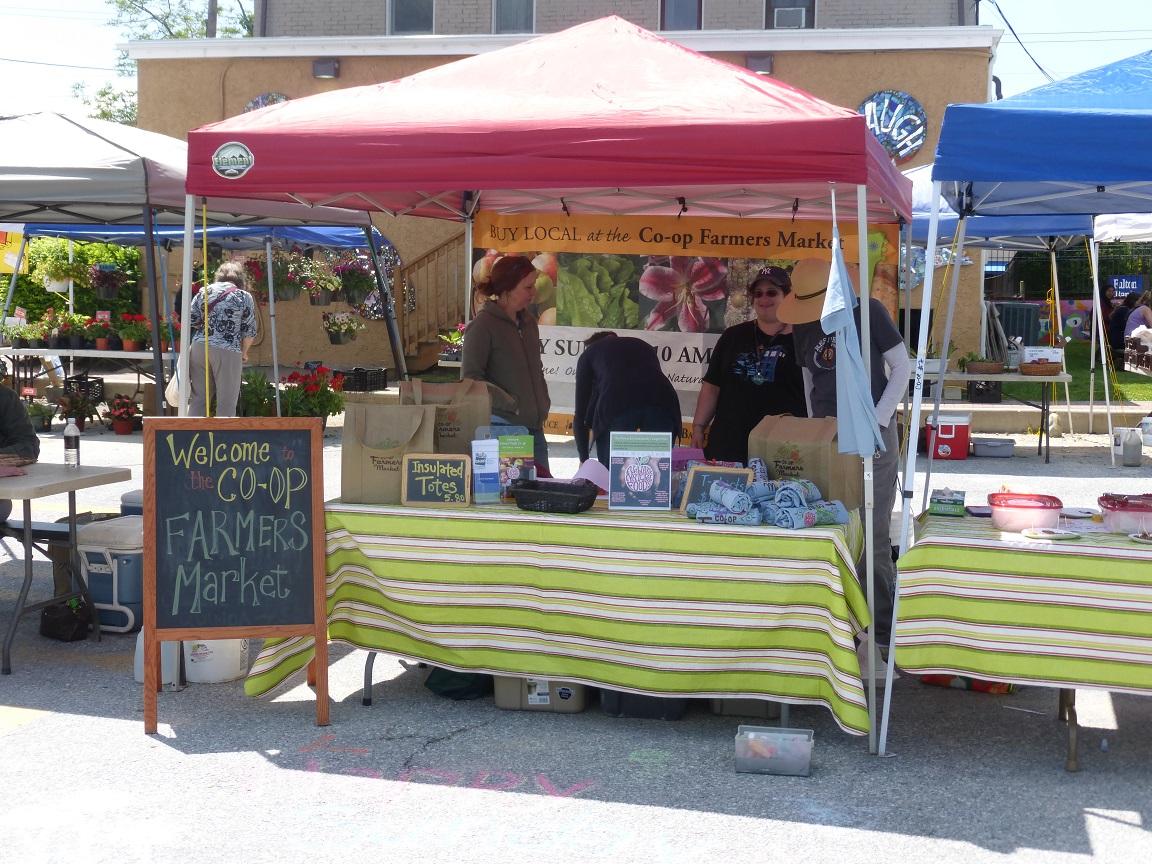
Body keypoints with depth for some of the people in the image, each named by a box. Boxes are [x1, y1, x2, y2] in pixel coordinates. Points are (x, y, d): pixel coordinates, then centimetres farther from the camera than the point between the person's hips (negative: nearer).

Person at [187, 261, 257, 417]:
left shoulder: (204, 292, 12)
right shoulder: (244, 297, 3)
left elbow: (190, 321, 9)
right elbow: (250, 330, 1)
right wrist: (244, 352, 15)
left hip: (199, 347, 4)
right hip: (228, 351, -4)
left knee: (199, 398, 11)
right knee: (226, 403, 2)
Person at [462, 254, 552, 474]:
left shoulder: (528, 323, 14)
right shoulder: (483, 325, -8)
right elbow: (470, 379, -12)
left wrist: (543, 405, 13)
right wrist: (512, 404, -15)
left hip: (533, 427, 7)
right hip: (500, 428, -7)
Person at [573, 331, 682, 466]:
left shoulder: (589, 353, 29)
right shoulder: (643, 346, 38)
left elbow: (581, 413, 26)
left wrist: (583, 459, 34)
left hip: (616, 405, -3)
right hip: (663, 403, 3)